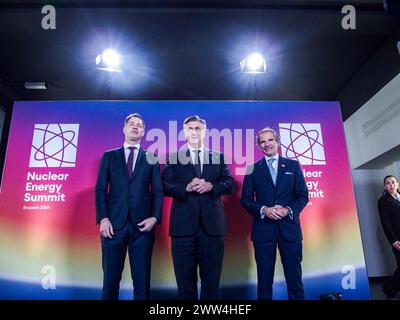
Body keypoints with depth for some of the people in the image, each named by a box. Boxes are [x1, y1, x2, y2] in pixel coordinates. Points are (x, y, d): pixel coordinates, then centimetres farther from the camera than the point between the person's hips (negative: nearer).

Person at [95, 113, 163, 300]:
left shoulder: (151, 158, 12)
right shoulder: (109, 156, 12)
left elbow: (158, 191, 6)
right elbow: (100, 189, 5)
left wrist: (155, 217, -7)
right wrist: (103, 219, -6)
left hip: (142, 225, 0)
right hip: (114, 223, 0)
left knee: (142, 277, 5)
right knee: (111, 276, 7)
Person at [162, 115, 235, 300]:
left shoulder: (218, 157, 11)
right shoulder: (173, 157, 7)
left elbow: (230, 185, 4)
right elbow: (165, 186, -2)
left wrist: (211, 186, -14)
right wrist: (186, 188, -17)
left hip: (212, 224, 1)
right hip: (184, 224, -1)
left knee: (212, 279, 11)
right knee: (185, 279, 10)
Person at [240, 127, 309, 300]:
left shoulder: (293, 165, 9)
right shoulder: (252, 169, 7)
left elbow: (303, 195, 5)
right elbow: (246, 200, 3)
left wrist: (288, 210, -12)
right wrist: (264, 210, -13)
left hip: (289, 227, 1)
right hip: (263, 228, 0)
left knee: (294, 276, 5)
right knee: (264, 278, 8)